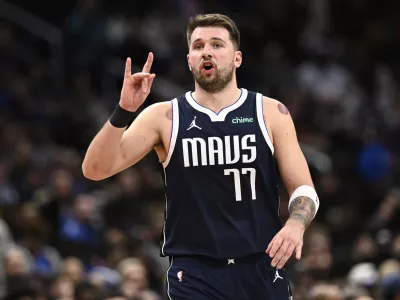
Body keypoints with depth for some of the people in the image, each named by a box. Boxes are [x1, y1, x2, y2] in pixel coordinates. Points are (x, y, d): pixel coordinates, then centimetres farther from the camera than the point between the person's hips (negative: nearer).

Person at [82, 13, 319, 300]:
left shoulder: (271, 113, 5)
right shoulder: (164, 117, 3)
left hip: (261, 270, 2)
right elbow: (95, 169, -4)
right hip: (194, 273, -2)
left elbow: (304, 189, 4)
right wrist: (124, 111, -18)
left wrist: (295, 224, -19)